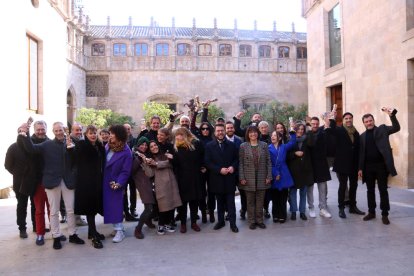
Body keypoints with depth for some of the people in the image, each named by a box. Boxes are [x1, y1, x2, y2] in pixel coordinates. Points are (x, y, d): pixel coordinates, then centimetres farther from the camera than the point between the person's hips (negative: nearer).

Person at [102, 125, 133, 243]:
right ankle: (117, 227, 23)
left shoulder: (126, 152, -15)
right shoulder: (107, 146, 4)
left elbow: (126, 171, -15)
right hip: (104, 182, 6)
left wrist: (118, 183, -25)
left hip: (115, 184, -6)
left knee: (115, 206, -2)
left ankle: (119, 231, 9)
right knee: (108, 205, 10)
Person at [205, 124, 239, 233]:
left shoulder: (232, 145, 6)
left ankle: (232, 223, 11)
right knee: (220, 202, 12)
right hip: (217, 179, 0)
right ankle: (220, 221, 25)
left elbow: (237, 159, 8)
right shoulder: (209, 146, 0)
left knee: (231, 202, 2)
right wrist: (219, 170, -16)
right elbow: (207, 162, -6)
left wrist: (233, 167, -12)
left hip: (229, 178, 0)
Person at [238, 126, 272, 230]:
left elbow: (268, 161, 4)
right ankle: (251, 221, 19)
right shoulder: (243, 146, 0)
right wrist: (241, 178, -8)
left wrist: (269, 176, -3)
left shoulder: (264, 145, 4)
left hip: (261, 178, 1)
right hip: (249, 178, -1)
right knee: (250, 201, 7)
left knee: (260, 200, 8)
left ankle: (259, 220, 22)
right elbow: (240, 163, -1)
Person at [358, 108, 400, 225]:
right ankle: (371, 212, 21)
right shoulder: (362, 136, 9)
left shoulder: (382, 129, 3)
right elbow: (361, 153, 9)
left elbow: (396, 128, -14)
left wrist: (392, 115, -29)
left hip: (381, 165, -3)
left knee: (383, 190, 3)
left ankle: (385, 214, 13)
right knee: (370, 191, 10)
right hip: (368, 167, 3)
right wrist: (360, 168, 4)